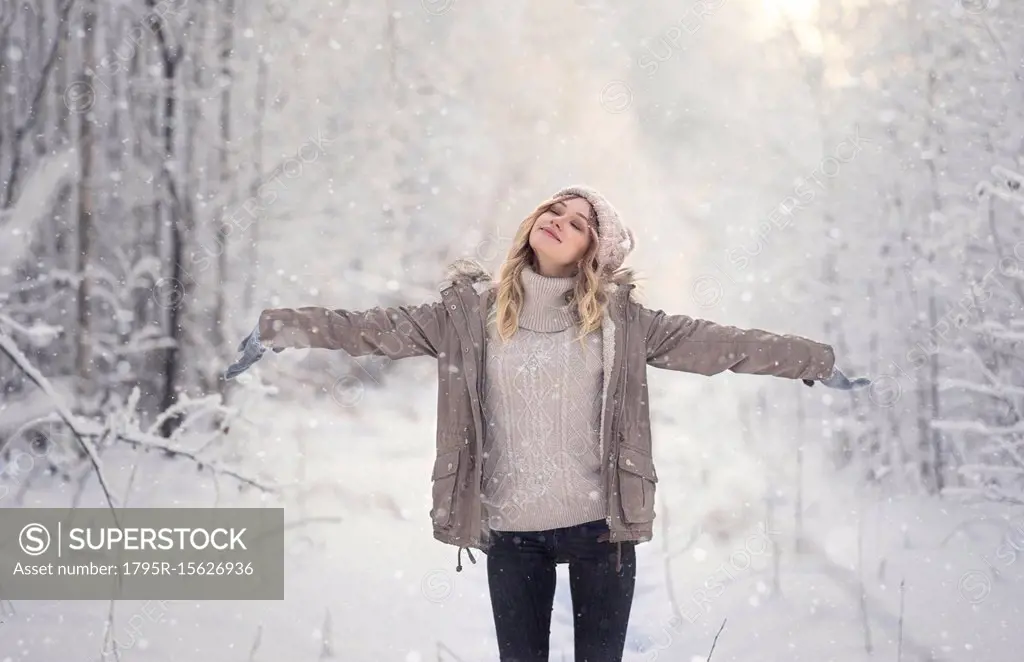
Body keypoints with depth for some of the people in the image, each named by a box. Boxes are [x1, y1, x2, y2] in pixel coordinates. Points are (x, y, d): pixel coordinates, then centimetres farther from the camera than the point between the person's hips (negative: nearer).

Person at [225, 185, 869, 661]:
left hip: (599, 526, 0)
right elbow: (382, 327, -1)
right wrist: (282, 326, -7)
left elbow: (710, 342, 1)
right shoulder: (472, 310, 2)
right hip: (512, 531, 1)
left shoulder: (617, 317, 1)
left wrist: (815, 360, 1)